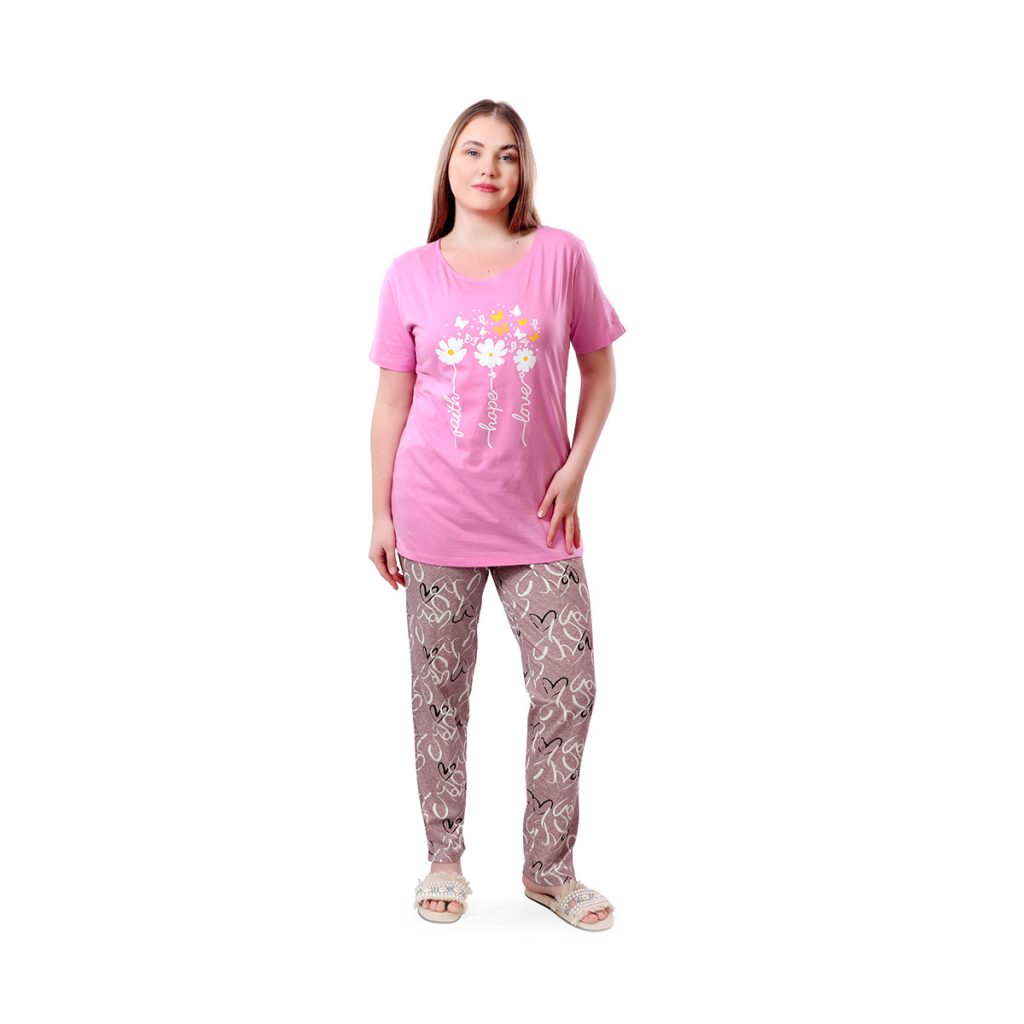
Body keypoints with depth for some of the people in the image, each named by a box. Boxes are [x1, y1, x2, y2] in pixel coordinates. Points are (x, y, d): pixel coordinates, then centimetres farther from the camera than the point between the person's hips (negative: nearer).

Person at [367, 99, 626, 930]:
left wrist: (575, 471, -4)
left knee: (569, 684, 1)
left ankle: (550, 868, 19)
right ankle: (445, 860, 26)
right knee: (440, 691, 8)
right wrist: (381, 513, 3)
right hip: (436, 519, 0)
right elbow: (392, 401, 5)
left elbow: (600, 370, 6)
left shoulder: (562, 256, 1)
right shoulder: (410, 275, 2)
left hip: (537, 517, 1)